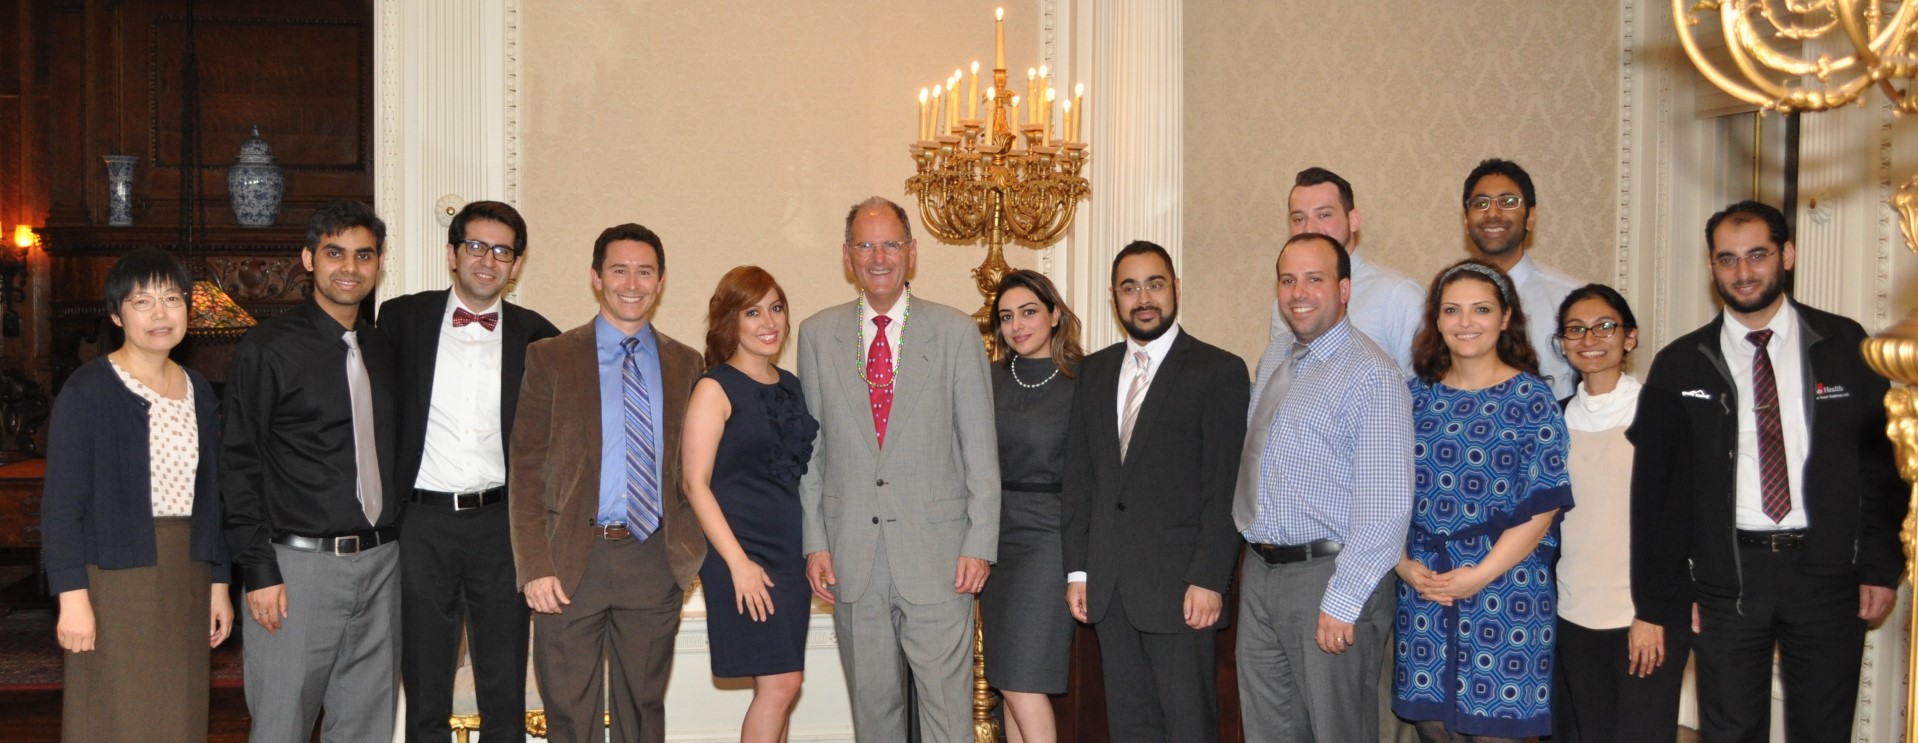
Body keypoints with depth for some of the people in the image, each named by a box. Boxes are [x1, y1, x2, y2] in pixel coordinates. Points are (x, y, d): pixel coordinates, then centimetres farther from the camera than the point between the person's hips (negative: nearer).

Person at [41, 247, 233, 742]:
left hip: (186, 582, 5)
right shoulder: (88, 390, -8)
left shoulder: (198, 392, 10)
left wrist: (218, 583, 13)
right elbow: (61, 502, -10)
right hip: (115, 582, -5)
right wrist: (72, 596, -15)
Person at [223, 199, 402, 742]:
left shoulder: (385, 350, 12)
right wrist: (259, 571, -12)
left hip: (380, 563, 5)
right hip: (299, 564, -5)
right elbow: (238, 467, -6)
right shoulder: (267, 349, -4)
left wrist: (394, 543, 10)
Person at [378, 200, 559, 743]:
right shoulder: (403, 319, 2)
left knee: (506, 696, 7)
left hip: (502, 522, 1)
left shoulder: (537, 337, 3)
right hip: (422, 520, 0)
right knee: (425, 696, 9)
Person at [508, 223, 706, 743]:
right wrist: (535, 565, -10)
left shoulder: (686, 365, 9)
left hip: (654, 561, 2)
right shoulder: (550, 358, 1)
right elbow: (526, 469, -2)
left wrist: (689, 545, 0)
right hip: (571, 562, -2)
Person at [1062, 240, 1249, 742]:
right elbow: (1079, 476, 12)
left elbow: (1224, 488, -10)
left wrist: (1209, 580, -15)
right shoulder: (1095, 372, 13)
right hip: (1108, 587, 5)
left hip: (1178, 586, -5)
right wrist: (1077, 570, 7)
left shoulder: (1219, 371, -4)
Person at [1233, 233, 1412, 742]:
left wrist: (1342, 602, -20)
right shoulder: (1273, 360, 11)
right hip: (1261, 571, 7)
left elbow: (1386, 505, -19)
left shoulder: (1372, 374, -14)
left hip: (1329, 574, -7)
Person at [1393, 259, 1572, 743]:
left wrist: (1481, 575, -15)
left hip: (1505, 591, -3)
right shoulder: (1416, 397, 8)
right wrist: (1404, 564, -5)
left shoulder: (1531, 398, -4)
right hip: (1422, 589, 3)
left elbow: (1542, 505, -9)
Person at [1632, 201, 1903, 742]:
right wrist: (1670, 592, -1)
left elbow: (1881, 459, 4)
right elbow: (1658, 487, 1)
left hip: (1827, 570, 0)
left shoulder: (1845, 347, 2)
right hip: (1726, 574, 0)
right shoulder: (1680, 367, 1)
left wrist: (1881, 567, 0)